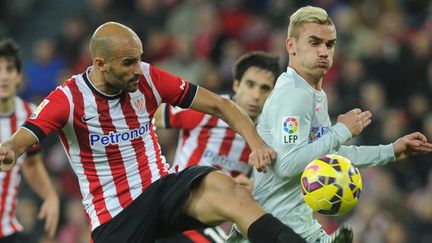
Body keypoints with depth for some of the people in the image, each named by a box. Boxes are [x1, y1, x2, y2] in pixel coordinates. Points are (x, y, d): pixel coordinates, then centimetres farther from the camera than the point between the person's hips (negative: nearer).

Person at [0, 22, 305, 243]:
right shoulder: (69, 98, -9)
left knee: (221, 185, -29)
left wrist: (257, 143, -13)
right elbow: (25, 137, -22)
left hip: (161, 190, 1)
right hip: (114, 218, -1)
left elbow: (218, 105, 3)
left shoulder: (148, 79, -1)